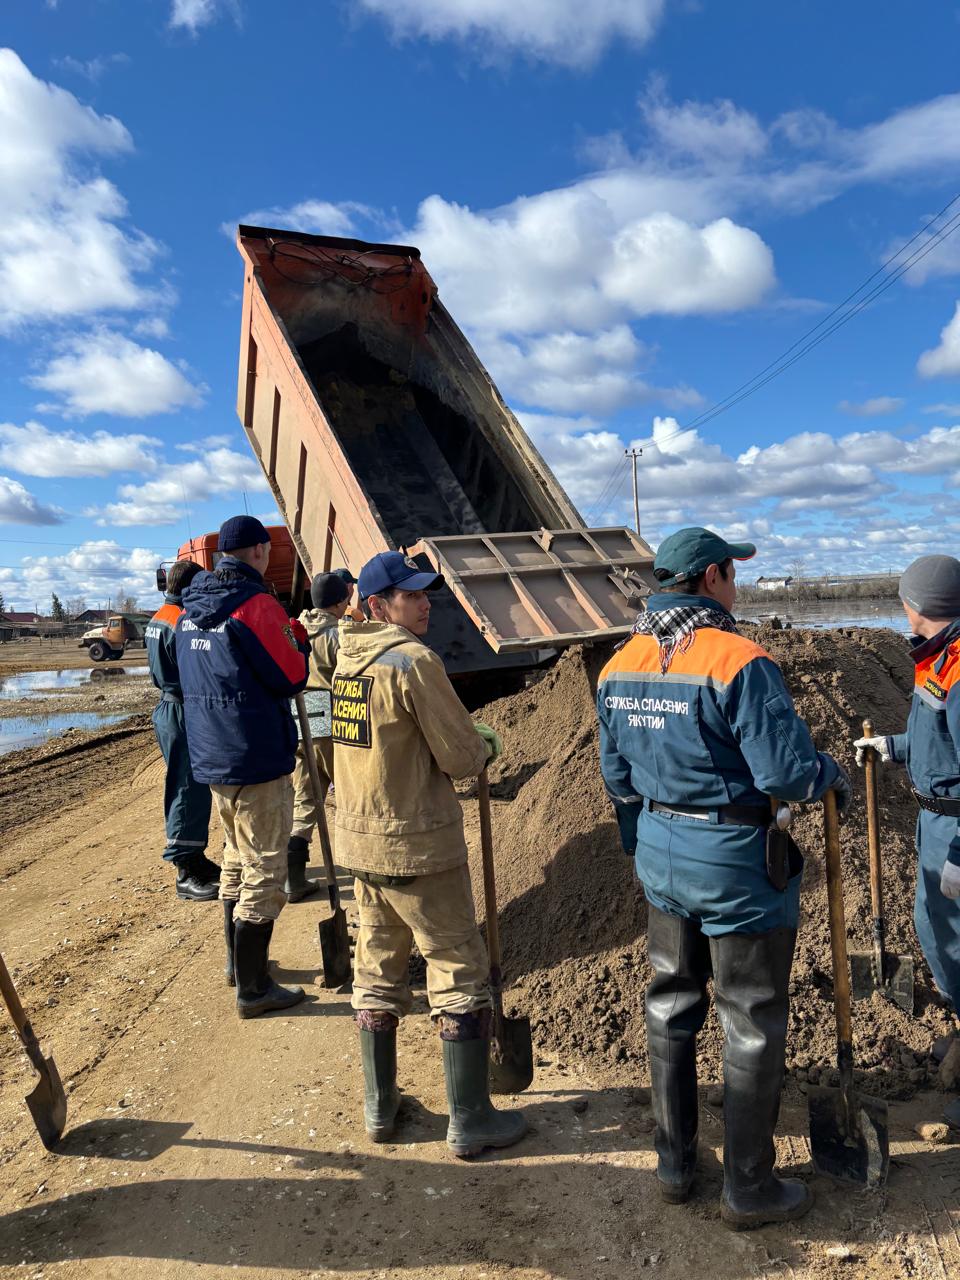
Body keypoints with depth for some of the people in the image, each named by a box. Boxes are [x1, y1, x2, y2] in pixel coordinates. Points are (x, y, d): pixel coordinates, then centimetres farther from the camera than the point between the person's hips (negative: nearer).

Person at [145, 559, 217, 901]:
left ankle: (193, 859, 29)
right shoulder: (182, 623, -19)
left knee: (191, 789, 18)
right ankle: (186, 874, 2)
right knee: (189, 790, -5)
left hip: (169, 706, 10)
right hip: (184, 715, -10)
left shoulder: (157, 619, 14)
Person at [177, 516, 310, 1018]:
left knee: (237, 859, 23)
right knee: (263, 872, 2)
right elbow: (292, 677, -14)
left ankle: (237, 962, 37)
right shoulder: (255, 603, -17)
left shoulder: (192, 608, 9)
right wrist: (297, 636, 4)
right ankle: (252, 989, 11)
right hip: (256, 757, -8)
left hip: (211, 755, 9)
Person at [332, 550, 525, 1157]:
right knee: (461, 975, 8)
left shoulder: (350, 658, 6)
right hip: (420, 846, -8)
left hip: (362, 840, 8)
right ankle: (471, 1121, 20)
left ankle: (380, 1106, 33)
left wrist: (463, 738, 9)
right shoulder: (413, 661, -19)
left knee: (377, 973, 19)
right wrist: (487, 743, 5)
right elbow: (462, 758, -17)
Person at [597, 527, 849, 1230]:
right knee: (753, 1025, 12)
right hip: (737, 862, -6)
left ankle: (674, 1164, 36)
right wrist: (831, 775, -1)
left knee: (672, 1006, 21)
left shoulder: (619, 666, 2)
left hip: (661, 854, 7)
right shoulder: (739, 661, -21)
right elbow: (785, 772, -23)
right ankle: (750, 1190, 28)